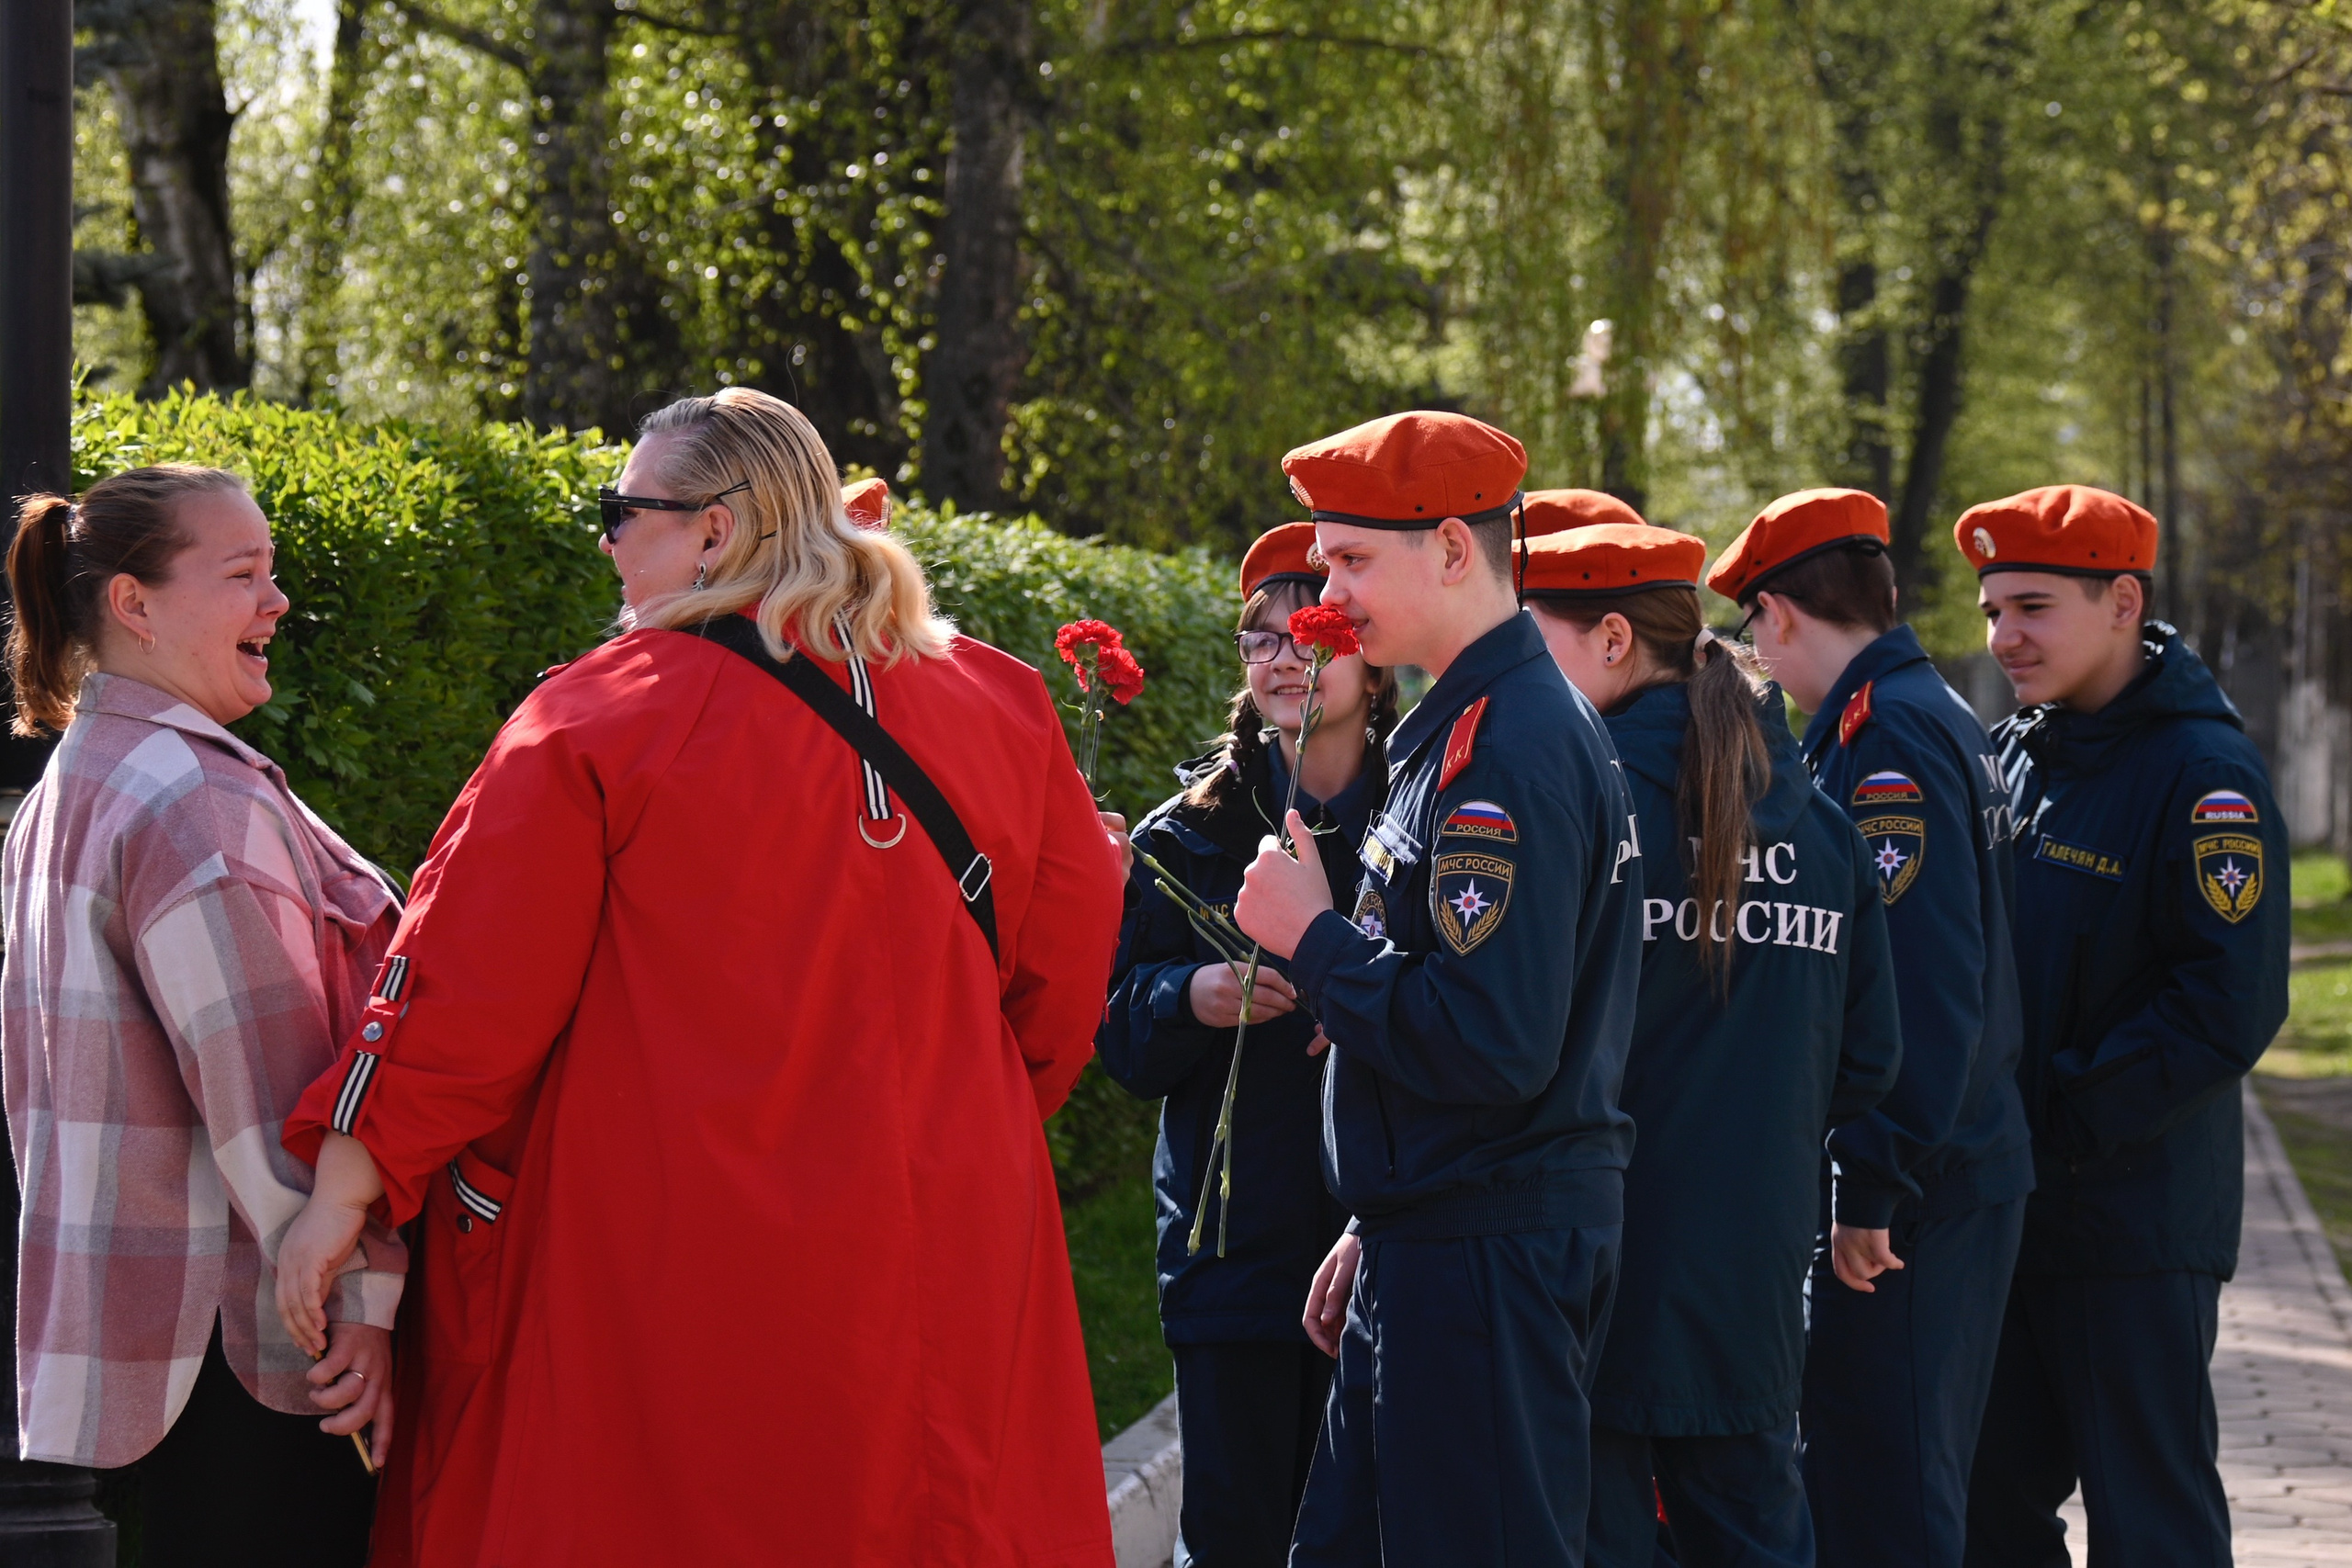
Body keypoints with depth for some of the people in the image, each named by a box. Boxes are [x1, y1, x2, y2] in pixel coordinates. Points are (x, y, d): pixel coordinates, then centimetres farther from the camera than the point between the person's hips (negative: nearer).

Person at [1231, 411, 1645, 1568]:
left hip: (1487, 1264, -10)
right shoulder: (1464, 728, 14)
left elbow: (1491, 1047, -26)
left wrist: (1314, 939, -13)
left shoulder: (1510, 749, -18)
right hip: (1437, 1241, 10)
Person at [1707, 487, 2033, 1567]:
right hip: (1973, 1168, 10)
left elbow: (1924, 982, -24)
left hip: (1906, 1194, -10)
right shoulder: (1945, 720, 15)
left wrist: (1876, 1184, -23)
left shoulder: (1884, 739, -16)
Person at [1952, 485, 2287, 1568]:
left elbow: (2230, 1006, -18)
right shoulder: (2012, 752, 11)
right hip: (2003, 1210, 8)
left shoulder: (2204, 774, -13)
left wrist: (2061, 1117, -17)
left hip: (2135, 1223, -8)